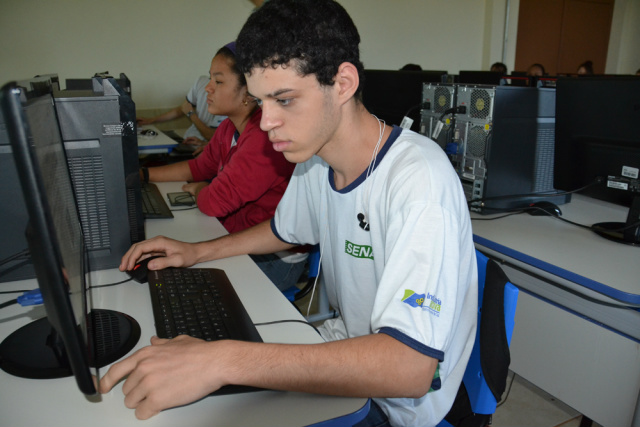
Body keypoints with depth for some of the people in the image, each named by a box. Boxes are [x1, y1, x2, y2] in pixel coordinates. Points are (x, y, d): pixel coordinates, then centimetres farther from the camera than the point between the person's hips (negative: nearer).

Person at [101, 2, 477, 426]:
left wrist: (225, 361, -40)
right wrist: (197, 252, 3)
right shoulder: (315, 158, -4)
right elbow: (284, 230, 16)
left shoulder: (418, 178, -30)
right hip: (350, 344, 6)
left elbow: (408, 367, -37)